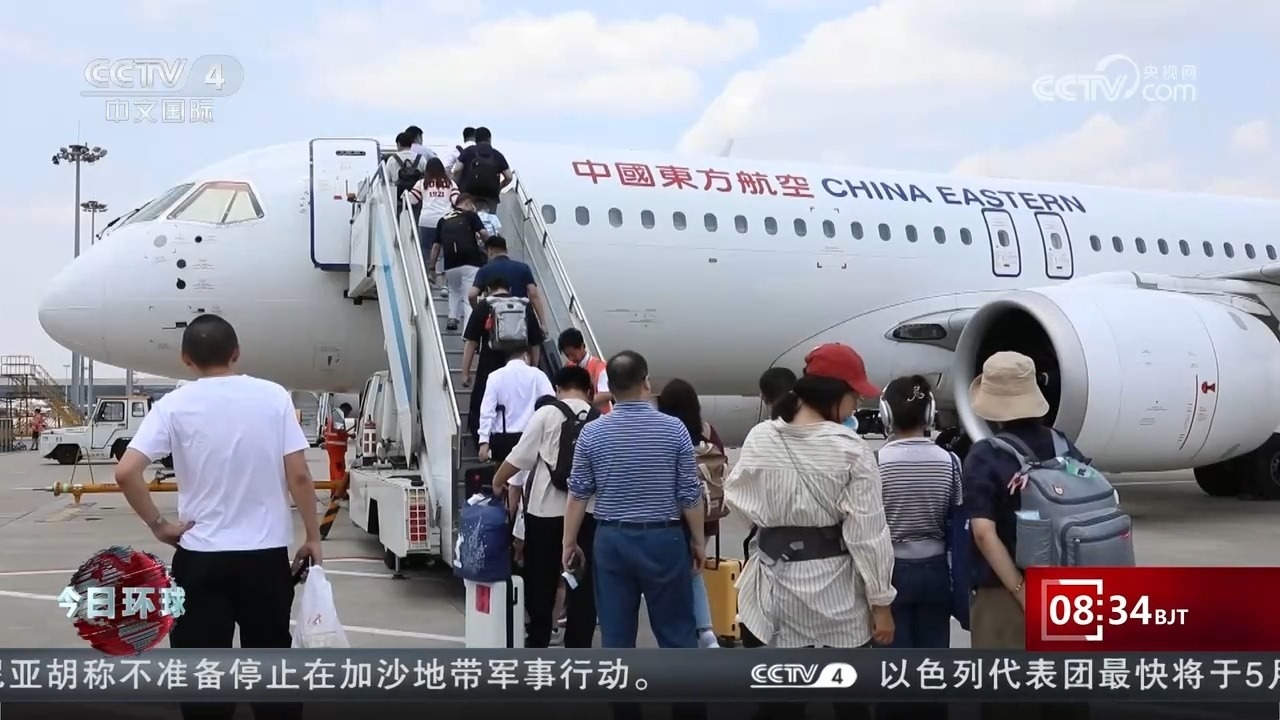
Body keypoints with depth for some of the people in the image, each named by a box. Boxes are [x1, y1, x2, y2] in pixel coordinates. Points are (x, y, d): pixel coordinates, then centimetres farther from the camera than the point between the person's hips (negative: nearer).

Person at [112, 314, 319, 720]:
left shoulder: (174, 406, -5)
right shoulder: (273, 396, -2)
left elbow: (126, 472, -15)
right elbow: (298, 476, -5)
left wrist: (158, 525, -3)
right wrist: (312, 536, 6)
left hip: (200, 557, -1)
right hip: (266, 554, 1)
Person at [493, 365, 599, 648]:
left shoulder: (547, 413, -4)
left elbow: (520, 457, -3)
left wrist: (497, 482, 13)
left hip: (546, 508, -2)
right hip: (587, 510, 2)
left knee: (541, 580, 12)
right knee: (582, 582, 9)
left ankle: (538, 641, 21)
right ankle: (578, 648, 12)